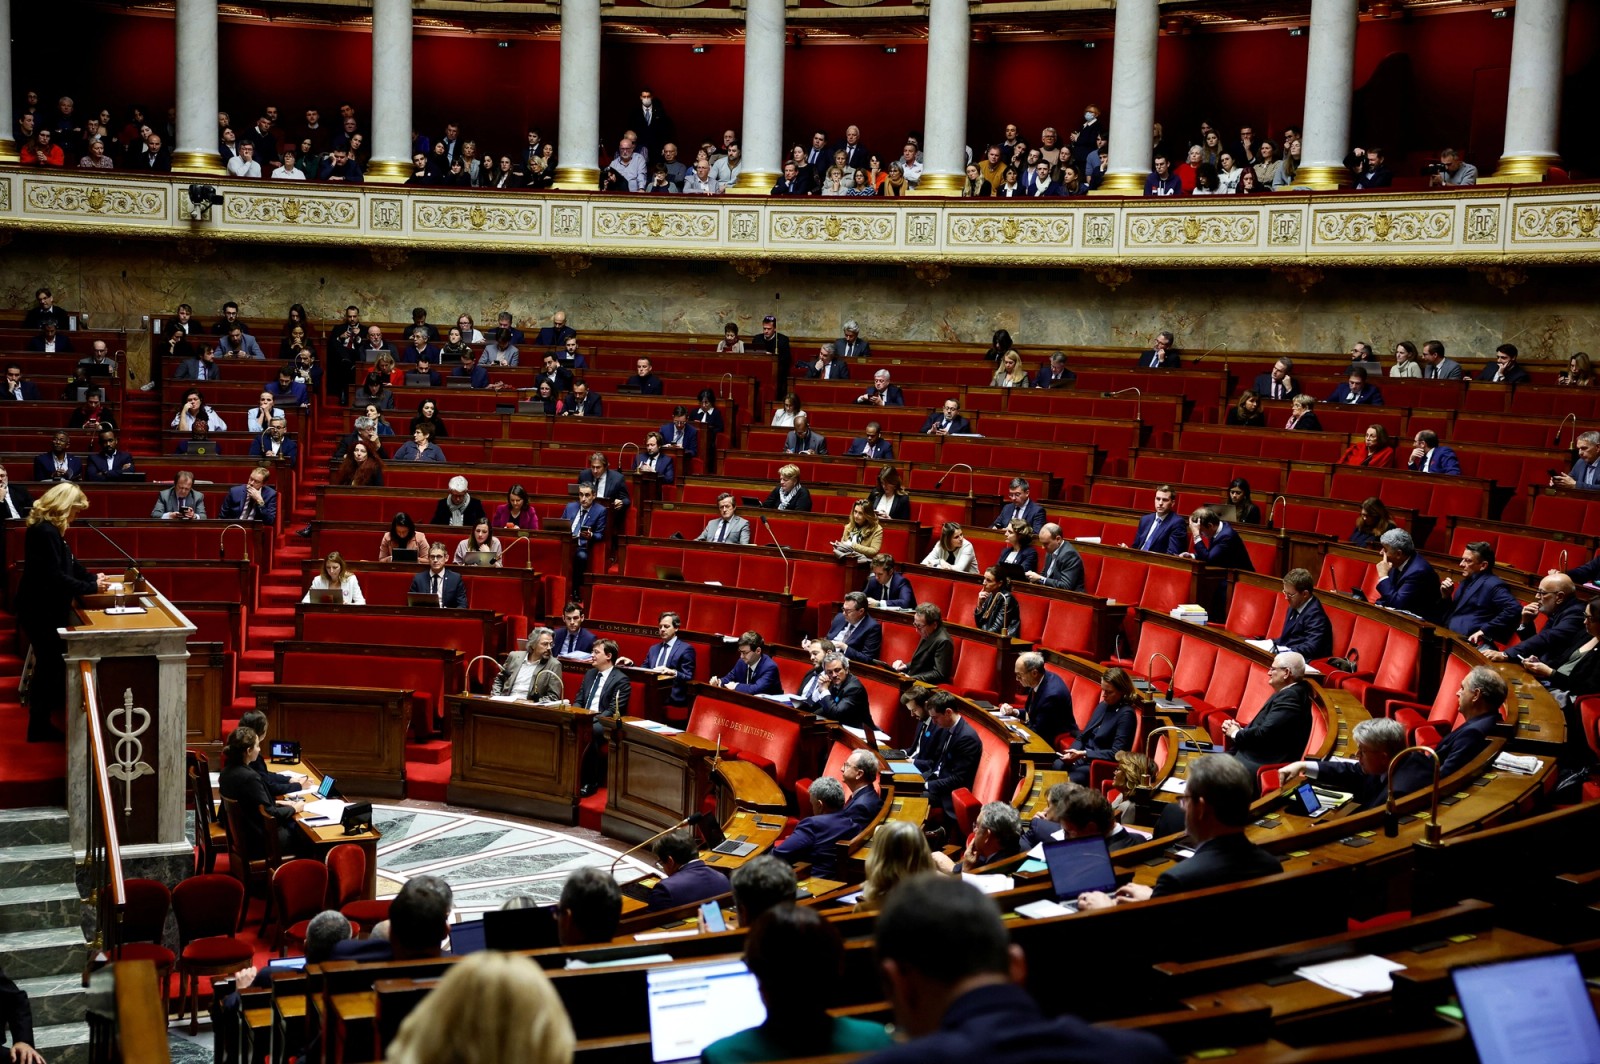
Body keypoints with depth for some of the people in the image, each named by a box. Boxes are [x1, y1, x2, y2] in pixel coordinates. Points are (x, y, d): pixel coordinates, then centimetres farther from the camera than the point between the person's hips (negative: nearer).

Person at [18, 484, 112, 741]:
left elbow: (68, 564, 17)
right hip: (41, 611, -10)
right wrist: (92, 587, -17)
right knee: (49, 664, 0)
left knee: (51, 662, 20)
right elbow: (55, 578, -26)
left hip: (46, 609, 10)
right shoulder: (45, 532, -24)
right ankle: (39, 728, 10)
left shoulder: (49, 529, 8)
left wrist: (92, 578, 5)